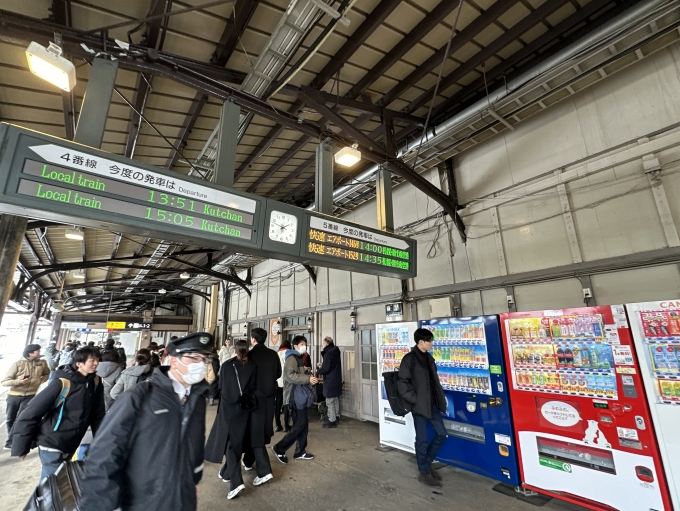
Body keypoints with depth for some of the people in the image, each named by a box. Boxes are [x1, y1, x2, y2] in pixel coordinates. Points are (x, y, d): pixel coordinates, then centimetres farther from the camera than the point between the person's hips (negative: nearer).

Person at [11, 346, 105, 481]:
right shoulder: (63, 383, -23)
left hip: (70, 445, 6)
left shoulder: (95, 382, -5)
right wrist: (21, 446, -11)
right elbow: (31, 412, -16)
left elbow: (98, 413, 2)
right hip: (52, 444, -6)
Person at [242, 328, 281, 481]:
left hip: (255, 396, -5)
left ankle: (264, 470, -1)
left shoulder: (250, 355, -16)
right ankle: (248, 461, 37)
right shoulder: (273, 354, -4)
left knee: (255, 431, 4)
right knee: (262, 429, 19)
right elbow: (278, 373, 5)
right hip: (270, 395, 5)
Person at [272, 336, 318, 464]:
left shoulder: (299, 358, 17)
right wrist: (308, 379, -28)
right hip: (294, 396, -10)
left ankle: (300, 452, 23)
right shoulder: (291, 358, -14)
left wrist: (310, 378, 12)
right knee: (300, 424, -8)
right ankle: (279, 448, 4)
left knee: (303, 423, 12)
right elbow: (290, 375, -28)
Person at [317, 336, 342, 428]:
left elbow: (325, 369, -21)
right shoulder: (336, 352, 7)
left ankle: (332, 421, 7)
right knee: (336, 399, 19)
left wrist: (319, 370, -2)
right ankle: (336, 417, 30)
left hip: (330, 381, -9)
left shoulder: (328, 353, -20)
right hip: (337, 379, 9)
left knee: (330, 401, 0)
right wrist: (323, 365, 14)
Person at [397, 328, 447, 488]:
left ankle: (427, 462, 32)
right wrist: (414, 400, -17)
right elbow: (402, 383, -17)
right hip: (419, 405, -8)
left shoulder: (429, 358, 9)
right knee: (422, 439, 4)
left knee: (441, 434, 14)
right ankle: (424, 472, 22)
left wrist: (440, 397, 9)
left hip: (432, 404, 8)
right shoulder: (409, 359, -16)